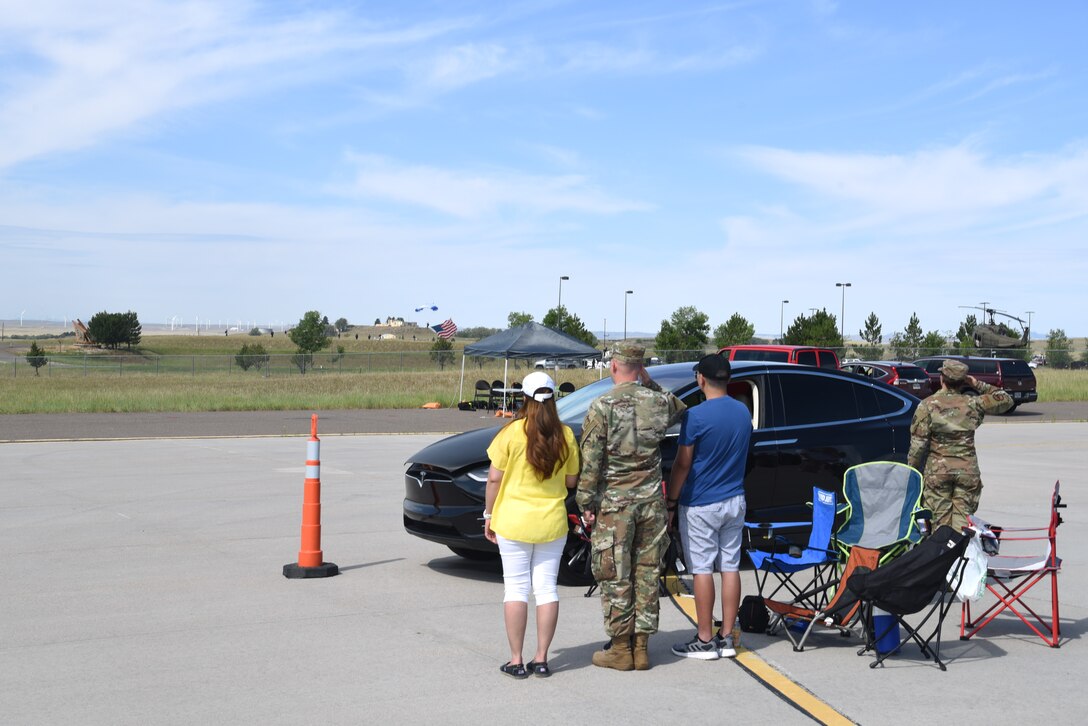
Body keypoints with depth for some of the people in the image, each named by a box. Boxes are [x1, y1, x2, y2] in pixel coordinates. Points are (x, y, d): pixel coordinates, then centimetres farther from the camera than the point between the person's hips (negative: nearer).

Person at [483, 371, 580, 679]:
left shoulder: (511, 432, -10)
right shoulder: (565, 435, -1)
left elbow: (494, 478, -8)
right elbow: (571, 481, 6)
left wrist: (489, 516, 2)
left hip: (514, 521, -2)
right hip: (553, 522, 2)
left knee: (516, 588, 4)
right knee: (547, 587, 8)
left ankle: (516, 661, 5)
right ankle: (541, 659, 10)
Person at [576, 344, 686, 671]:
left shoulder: (602, 407, -11)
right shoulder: (659, 402, 1)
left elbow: (590, 461, -11)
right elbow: (680, 409, 26)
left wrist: (586, 503, -2)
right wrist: (650, 384, 16)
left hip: (613, 503, -4)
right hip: (651, 501, 4)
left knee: (615, 577, 4)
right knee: (647, 573, 10)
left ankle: (620, 649, 8)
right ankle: (641, 647, 15)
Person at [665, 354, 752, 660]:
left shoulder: (696, 416, -16)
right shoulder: (744, 412, 6)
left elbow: (682, 464, -13)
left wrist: (670, 503, -5)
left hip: (700, 505, -6)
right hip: (735, 501, 7)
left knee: (702, 570, -1)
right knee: (730, 567, 8)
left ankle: (705, 641, 3)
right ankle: (726, 638, 13)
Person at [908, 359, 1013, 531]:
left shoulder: (927, 406, -6)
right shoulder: (973, 404, 0)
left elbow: (918, 444, -7)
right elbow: (1006, 400, 14)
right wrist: (979, 386, 12)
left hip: (937, 470, -2)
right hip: (968, 470, 2)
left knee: (940, 521, 3)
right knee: (962, 520, 5)